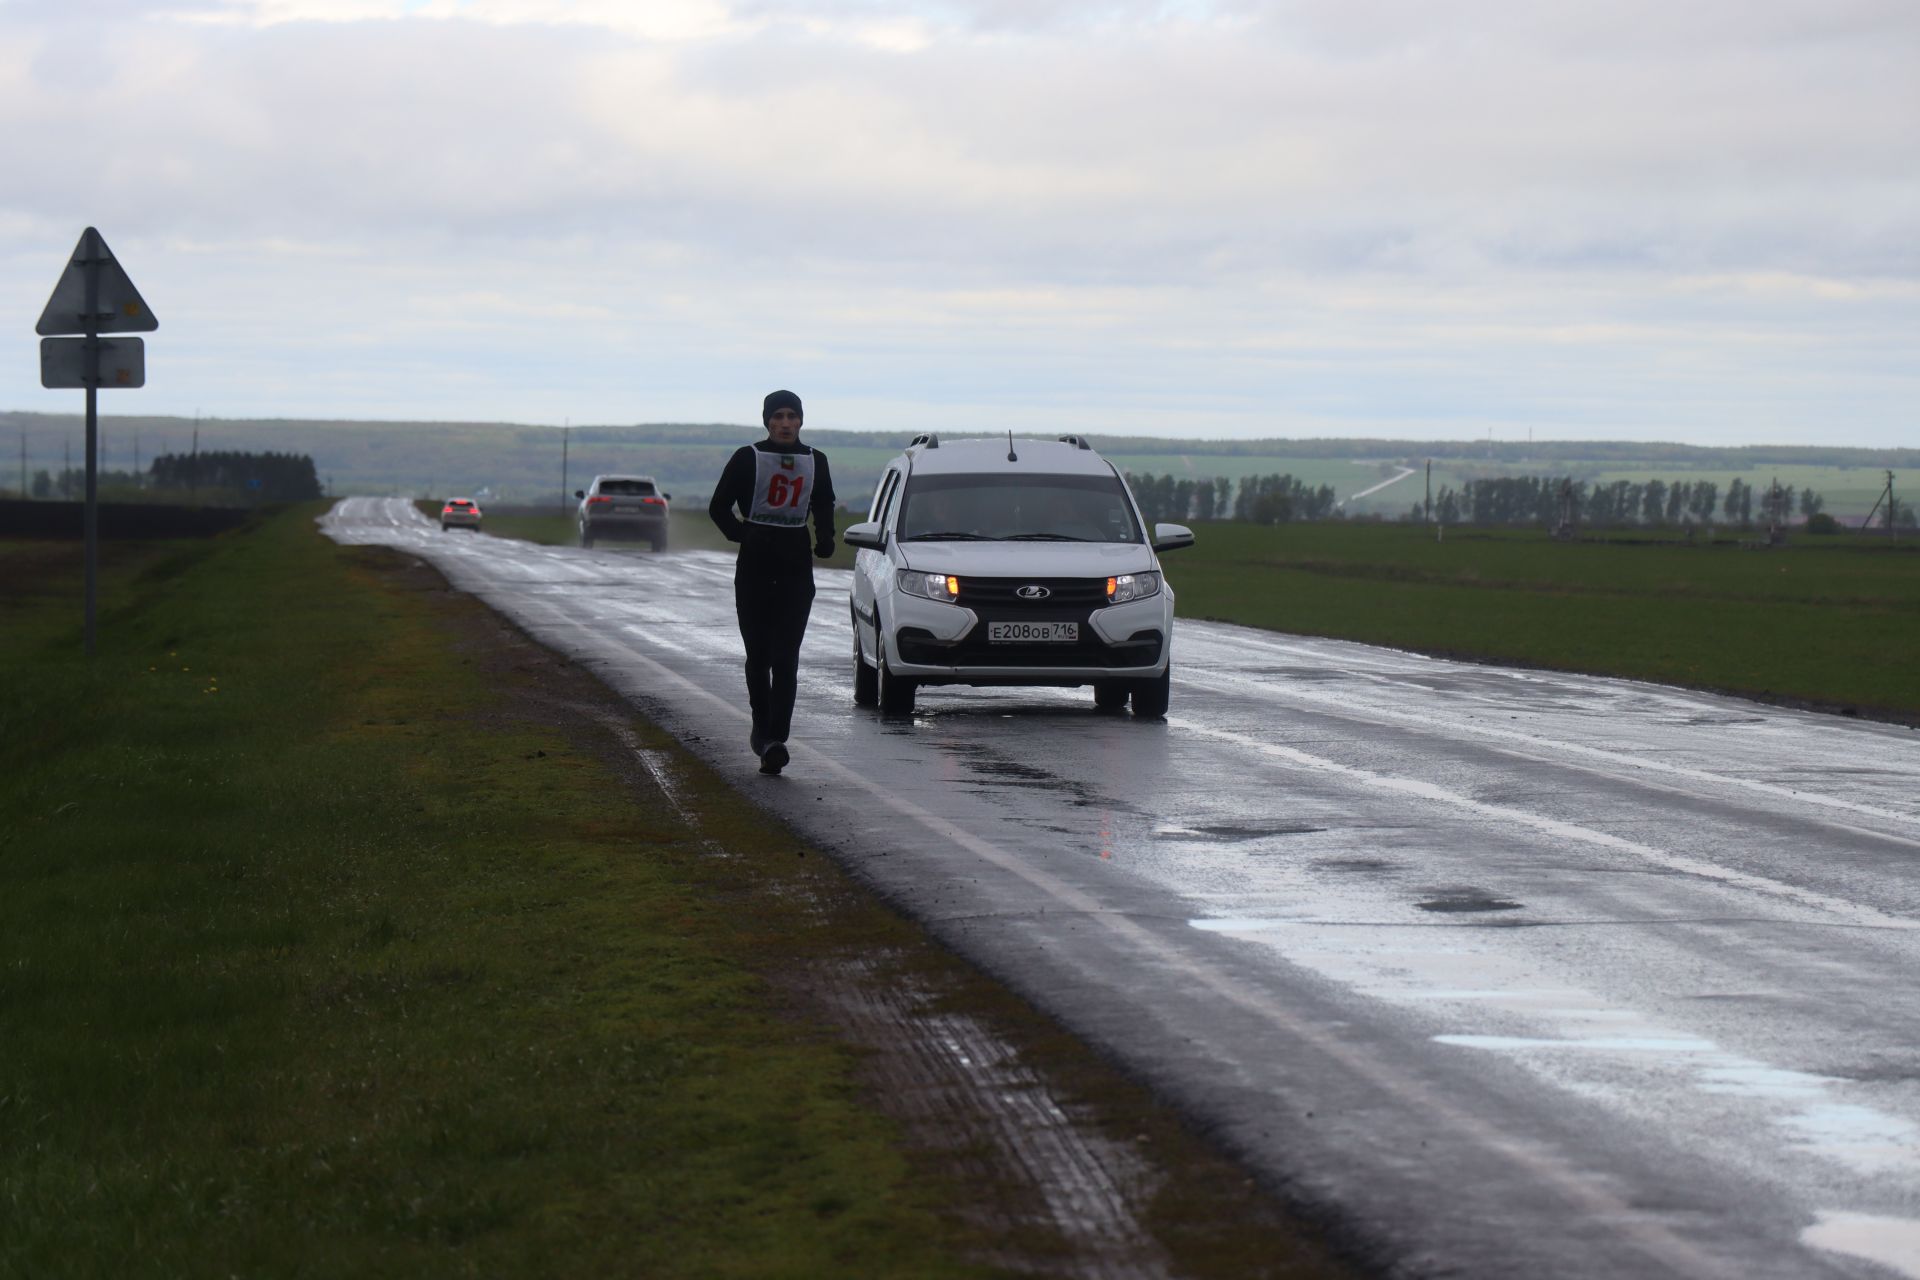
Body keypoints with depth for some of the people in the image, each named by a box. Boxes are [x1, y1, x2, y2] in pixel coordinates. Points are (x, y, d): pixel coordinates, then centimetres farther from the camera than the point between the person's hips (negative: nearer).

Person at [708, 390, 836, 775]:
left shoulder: (815, 461, 7)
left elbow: (823, 507, 22)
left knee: (785, 657, -8)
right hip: (754, 567, -1)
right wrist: (742, 535, -9)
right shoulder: (748, 458, -2)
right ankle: (763, 728, 25)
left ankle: (774, 739, -13)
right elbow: (719, 507, 3)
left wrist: (825, 538, 5)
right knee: (758, 655, 6)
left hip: (796, 568, 1)